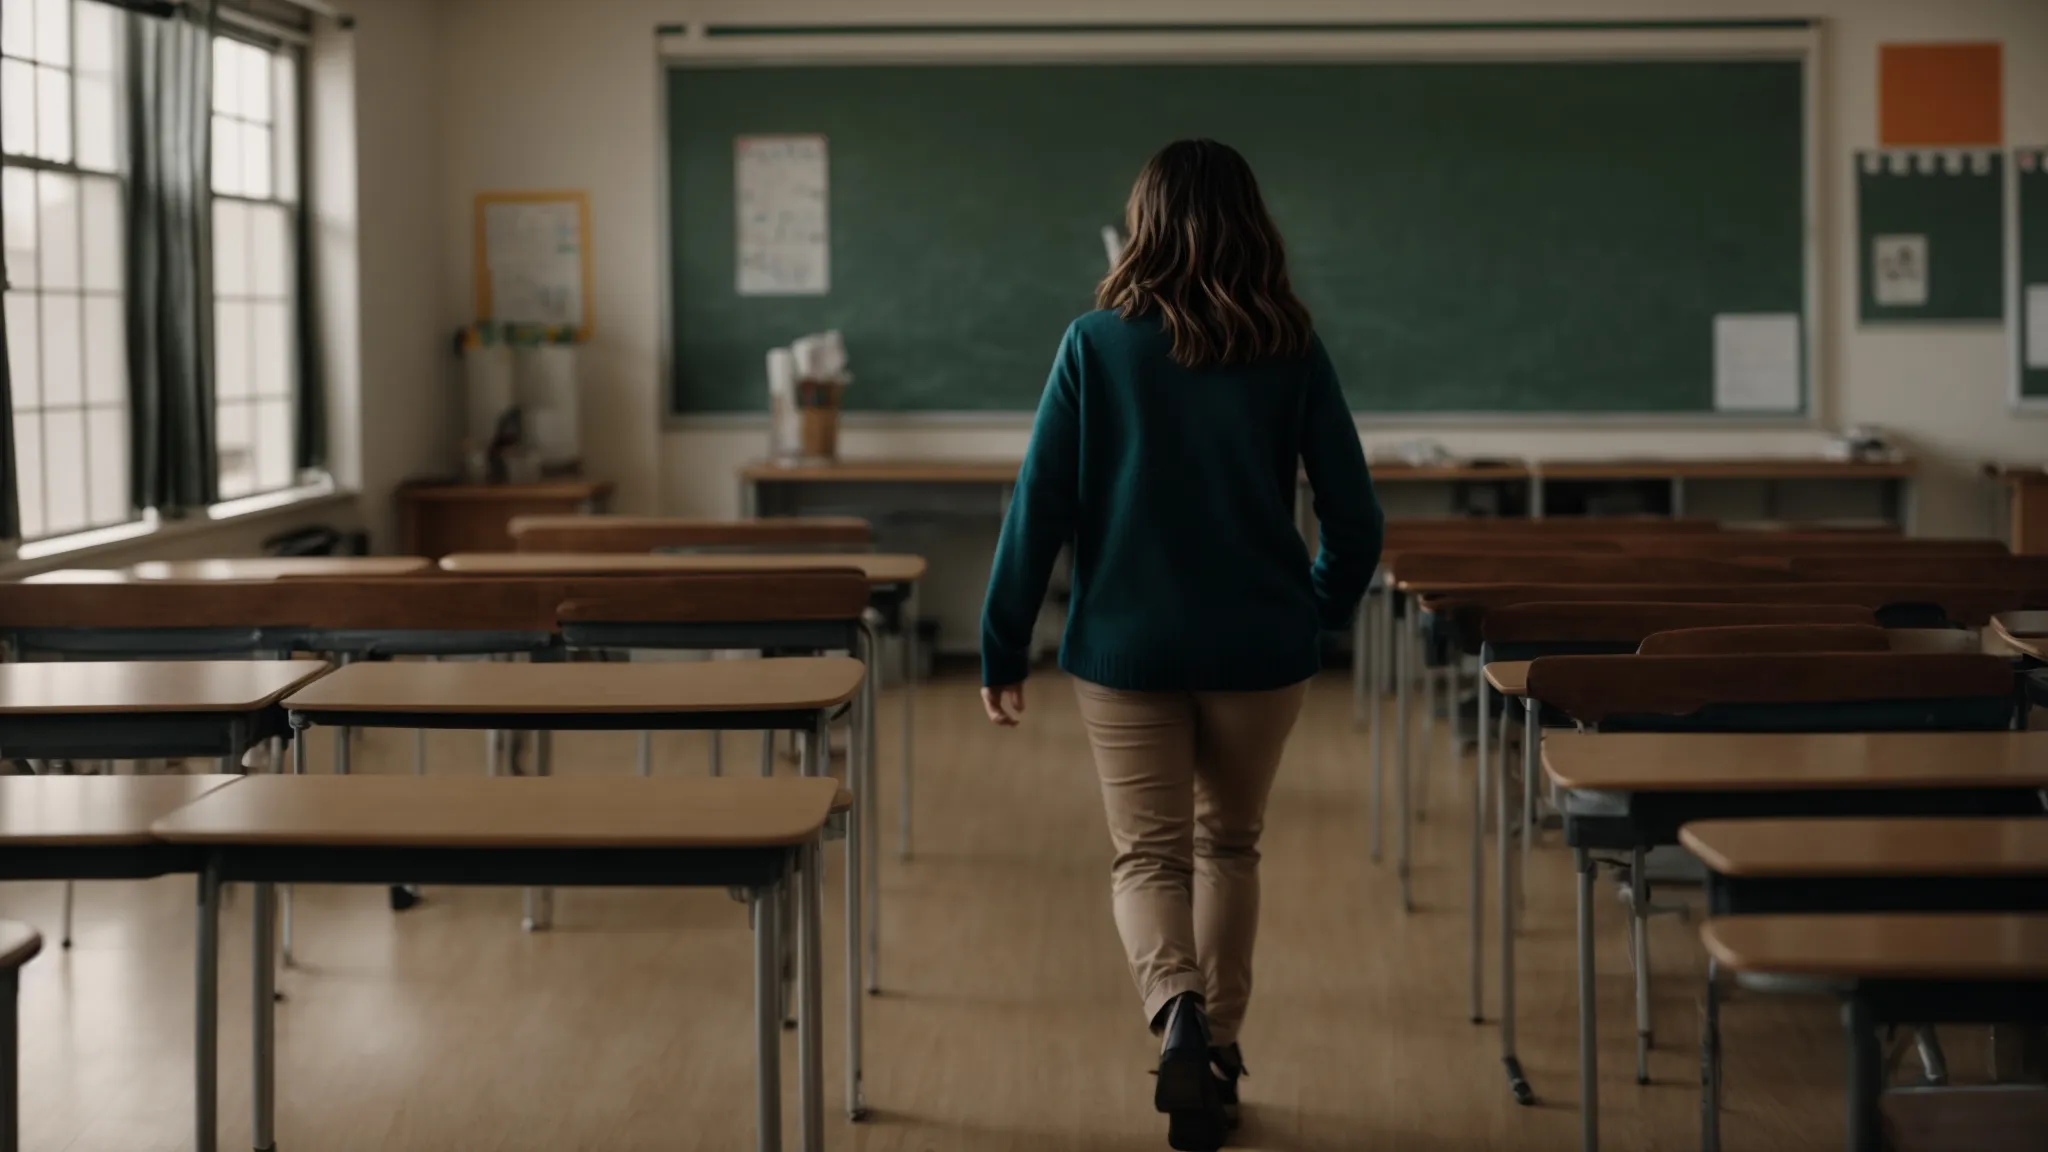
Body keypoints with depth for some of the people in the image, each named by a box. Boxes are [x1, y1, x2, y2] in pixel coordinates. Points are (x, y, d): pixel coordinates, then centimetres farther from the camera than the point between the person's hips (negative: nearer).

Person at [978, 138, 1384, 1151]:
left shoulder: (1096, 344, -5)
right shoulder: (1291, 351, -2)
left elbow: (1039, 507, -6)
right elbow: (1355, 516, 0)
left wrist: (1002, 649, 1)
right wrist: (1325, 609, 19)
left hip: (1126, 648, -1)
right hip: (1260, 649, 2)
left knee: (1147, 854, 5)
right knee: (1229, 843, 21)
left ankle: (1176, 1011, -23)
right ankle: (1216, 1050, 26)